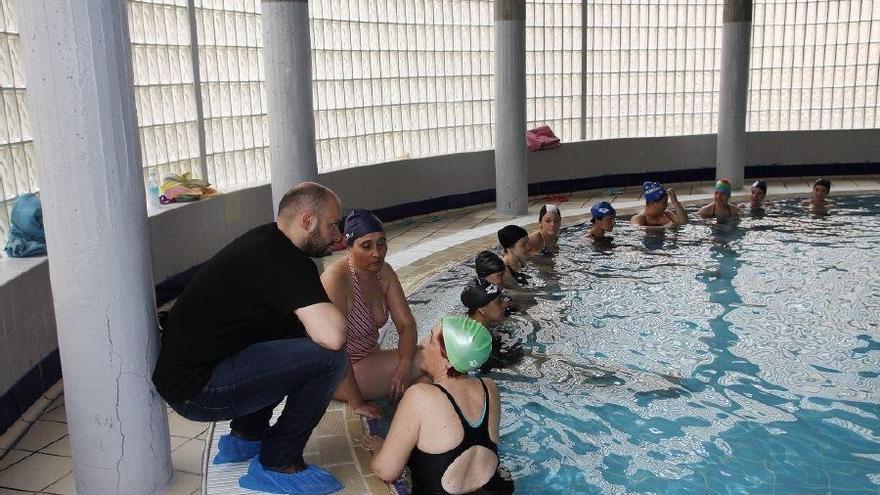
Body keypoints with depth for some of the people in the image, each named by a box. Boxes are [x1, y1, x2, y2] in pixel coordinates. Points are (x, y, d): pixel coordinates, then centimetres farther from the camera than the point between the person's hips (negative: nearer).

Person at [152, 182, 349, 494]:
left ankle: (247, 436, 21)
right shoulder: (286, 261, -18)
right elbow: (333, 337, -28)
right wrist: (327, 309, -6)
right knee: (328, 357, -18)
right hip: (196, 391, -10)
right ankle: (277, 464, 0)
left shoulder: (265, 240, 11)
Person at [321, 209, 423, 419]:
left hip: (369, 359, 8)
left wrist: (405, 364, -23)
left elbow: (406, 324, -4)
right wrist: (356, 404, -24)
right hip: (337, 374, -7)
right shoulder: (336, 279, -26)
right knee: (426, 362, -20)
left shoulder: (383, 271, -3)